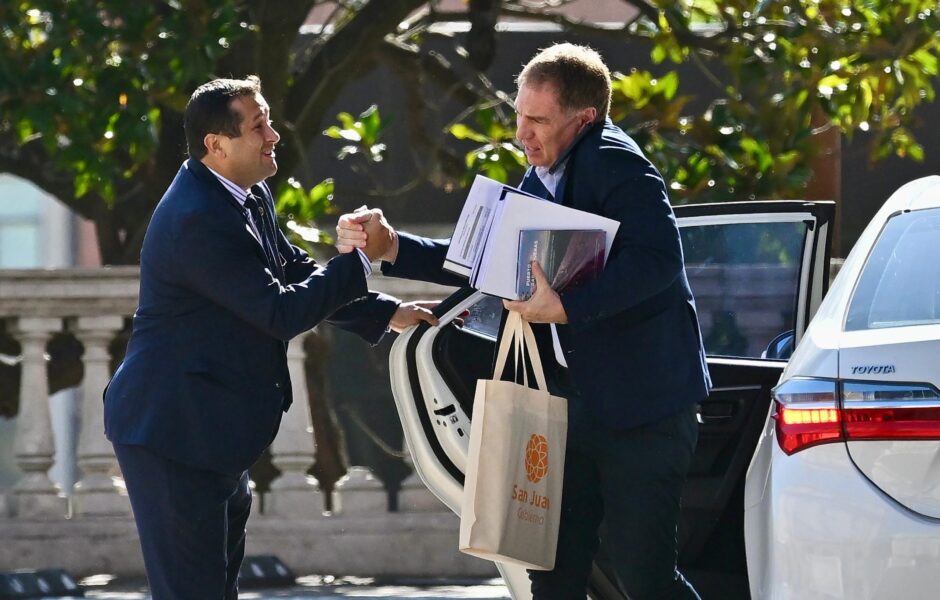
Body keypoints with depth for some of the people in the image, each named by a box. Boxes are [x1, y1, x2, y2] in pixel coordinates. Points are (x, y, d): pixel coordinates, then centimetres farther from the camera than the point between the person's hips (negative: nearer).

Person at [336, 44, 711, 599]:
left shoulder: (615, 164, -15)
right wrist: (388, 247, 8)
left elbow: (657, 257, -28)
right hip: (572, 401, 9)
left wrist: (565, 307, -31)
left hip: (641, 404, -9)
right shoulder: (541, 179, 14)